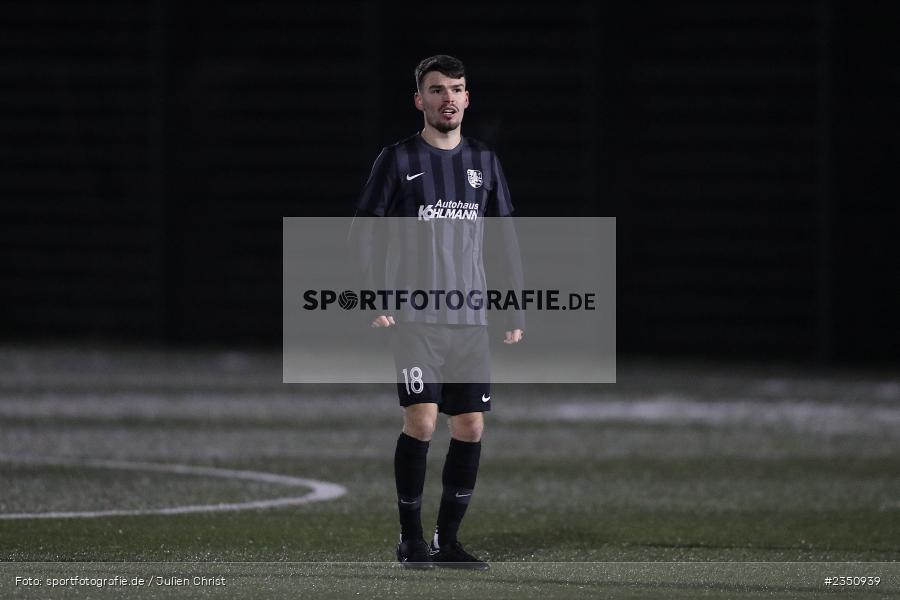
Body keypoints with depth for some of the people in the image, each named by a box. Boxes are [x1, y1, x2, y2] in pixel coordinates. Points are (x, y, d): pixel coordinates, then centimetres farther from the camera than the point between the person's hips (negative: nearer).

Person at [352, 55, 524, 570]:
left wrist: (519, 307, 9)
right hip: (415, 317, -4)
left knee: (471, 428, -1)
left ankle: (448, 541, 9)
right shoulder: (398, 160, 1)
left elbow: (507, 237, 16)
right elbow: (365, 230, 1)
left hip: (470, 319, 4)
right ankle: (411, 538, 0)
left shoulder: (484, 161, 12)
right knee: (421, 421, -12)